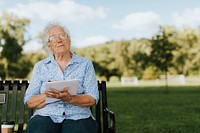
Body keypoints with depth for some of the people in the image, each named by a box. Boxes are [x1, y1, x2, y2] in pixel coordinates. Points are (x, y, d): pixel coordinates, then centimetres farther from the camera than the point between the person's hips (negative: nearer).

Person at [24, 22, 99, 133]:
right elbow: (29, 102, 6)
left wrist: (70, 99, -17)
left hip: (77, 117, 0)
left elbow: (92, 99, 1)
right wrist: (47, 95, -13)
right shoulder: (40, 66, 14)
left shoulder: (85, 64, 10)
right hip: (46, 116, 1)